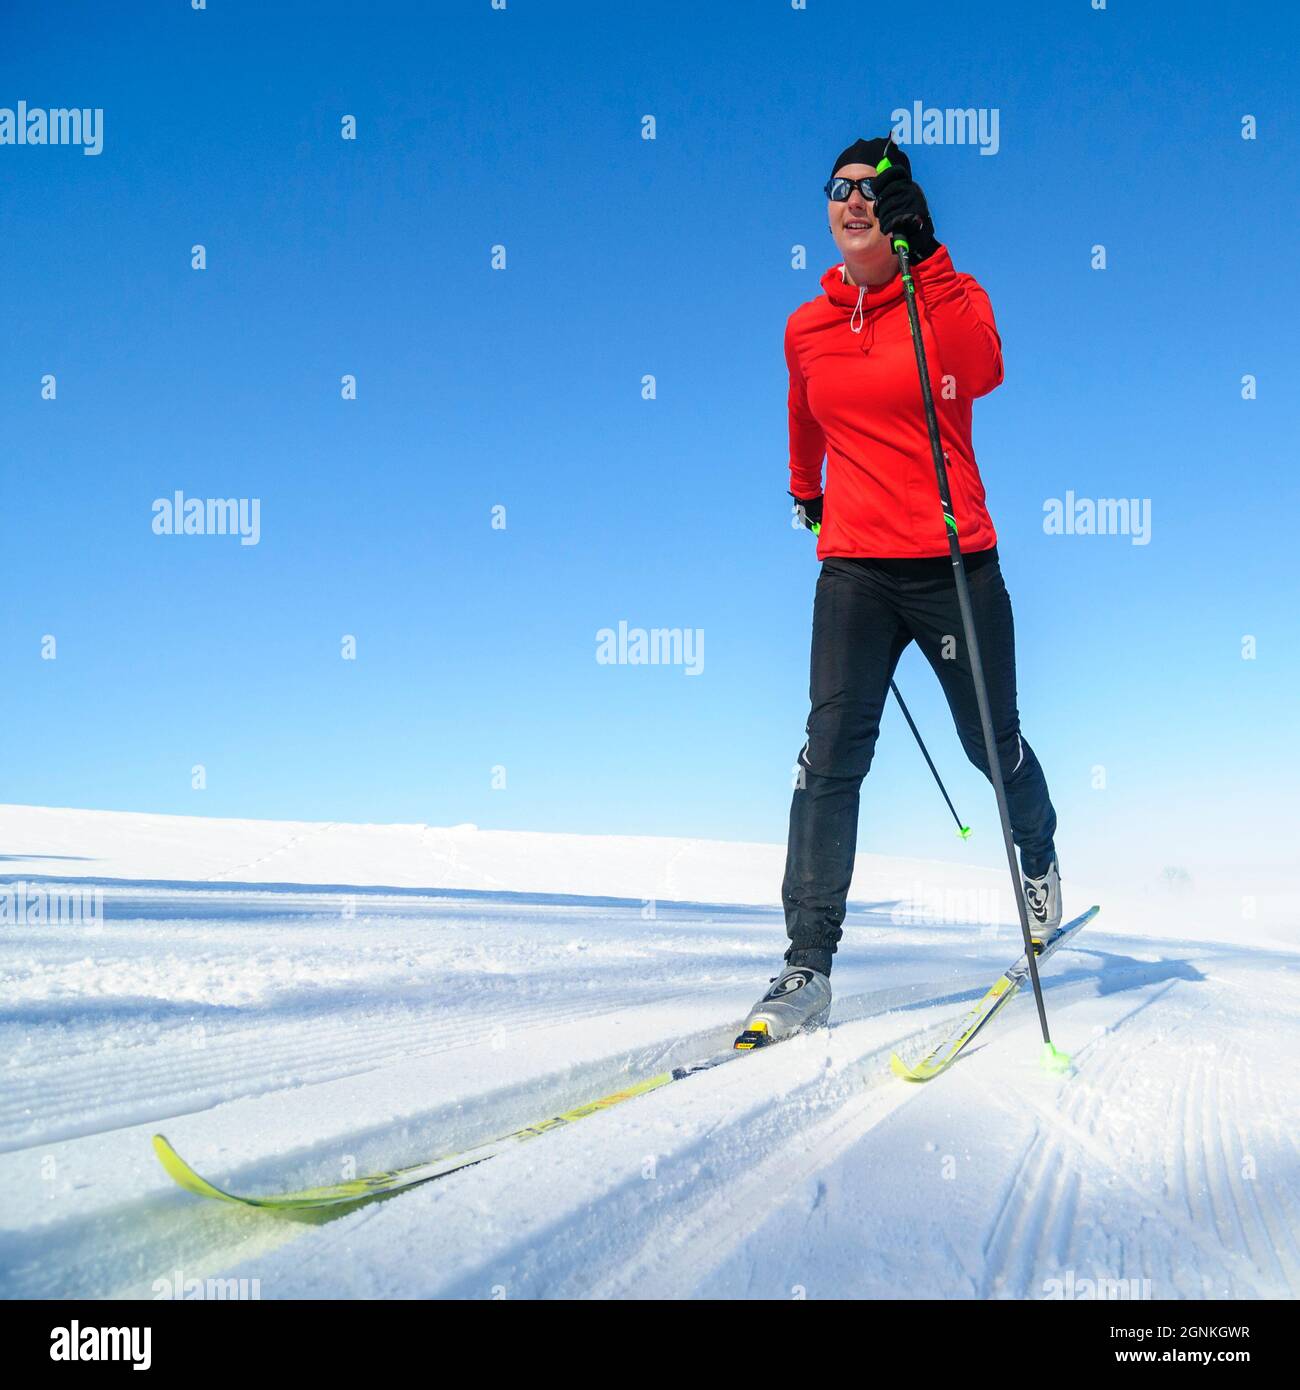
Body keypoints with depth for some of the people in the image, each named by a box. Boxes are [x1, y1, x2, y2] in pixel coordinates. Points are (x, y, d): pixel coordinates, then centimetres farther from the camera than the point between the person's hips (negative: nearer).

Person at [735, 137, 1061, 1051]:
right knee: (832, 753, -10)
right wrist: (806, 493, 43)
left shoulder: (951, 299, 0)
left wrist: (917, 258, -23)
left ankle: (1040, 856, 44)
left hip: (954, 563, -2)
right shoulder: (808, 330, 10)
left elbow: (982, 373, -22)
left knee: (991, 743, 11)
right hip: (853, 569, 2)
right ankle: (808, 967, -8)